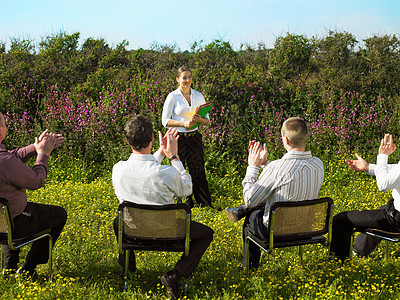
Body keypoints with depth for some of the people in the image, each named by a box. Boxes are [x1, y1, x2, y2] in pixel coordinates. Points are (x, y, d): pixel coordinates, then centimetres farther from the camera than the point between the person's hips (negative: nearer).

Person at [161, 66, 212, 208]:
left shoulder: (198, 96, 7)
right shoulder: (172, 96, -3)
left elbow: (207, 120, 11)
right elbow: (165, 121, -5)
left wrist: (199, 119, -12)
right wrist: (183, 123, -18)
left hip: (194, 138, 2)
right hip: (177, 138, -2)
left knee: (198, 171, 1)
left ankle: (206, 205, 10)